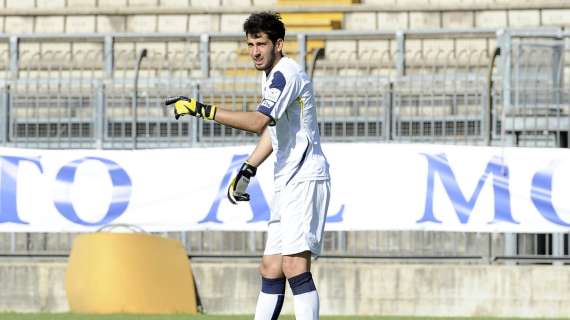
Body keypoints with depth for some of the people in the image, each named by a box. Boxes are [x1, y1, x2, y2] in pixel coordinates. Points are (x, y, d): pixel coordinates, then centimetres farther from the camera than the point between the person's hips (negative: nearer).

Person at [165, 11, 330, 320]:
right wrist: (246, 171, 26)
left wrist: (202, 109, -29)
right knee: (270, 269, 9)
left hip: (306, 178, -11)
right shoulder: (271, 75, 18)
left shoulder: (286, 73, -15)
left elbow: (258, 121, -28)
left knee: (294, 266, -19)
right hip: (288, 184, 11)